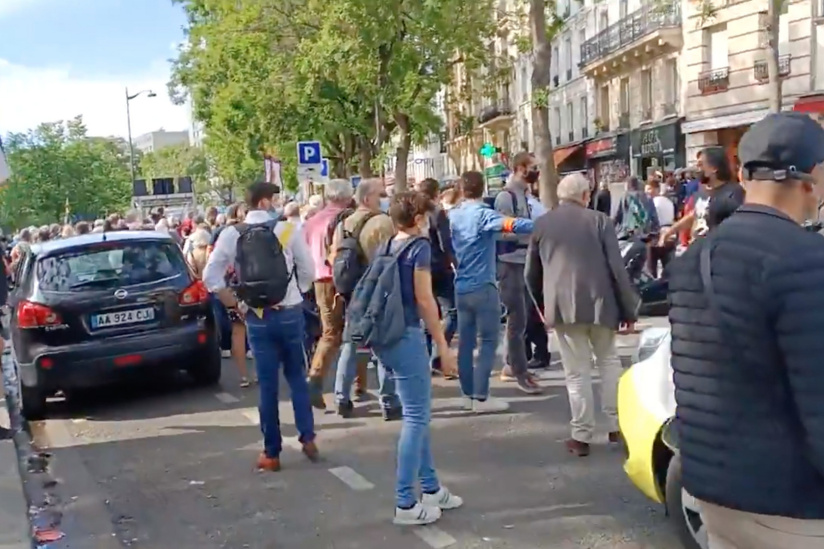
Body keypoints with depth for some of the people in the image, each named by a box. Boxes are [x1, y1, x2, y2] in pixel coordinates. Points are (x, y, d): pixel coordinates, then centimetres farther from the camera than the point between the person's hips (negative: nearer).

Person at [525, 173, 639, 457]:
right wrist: (629, 308, 2)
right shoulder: (599, 220, 0)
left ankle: (581, 436, 7)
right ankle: (615, 426, 19)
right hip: (599, 302, 0)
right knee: (608, 361, 18)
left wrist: (544, 305, 26)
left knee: (577, 372, 5)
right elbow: (617, 268, -4)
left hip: (562, 305, 1)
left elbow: (532, 273, 12)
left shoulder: (541, 225, 7)